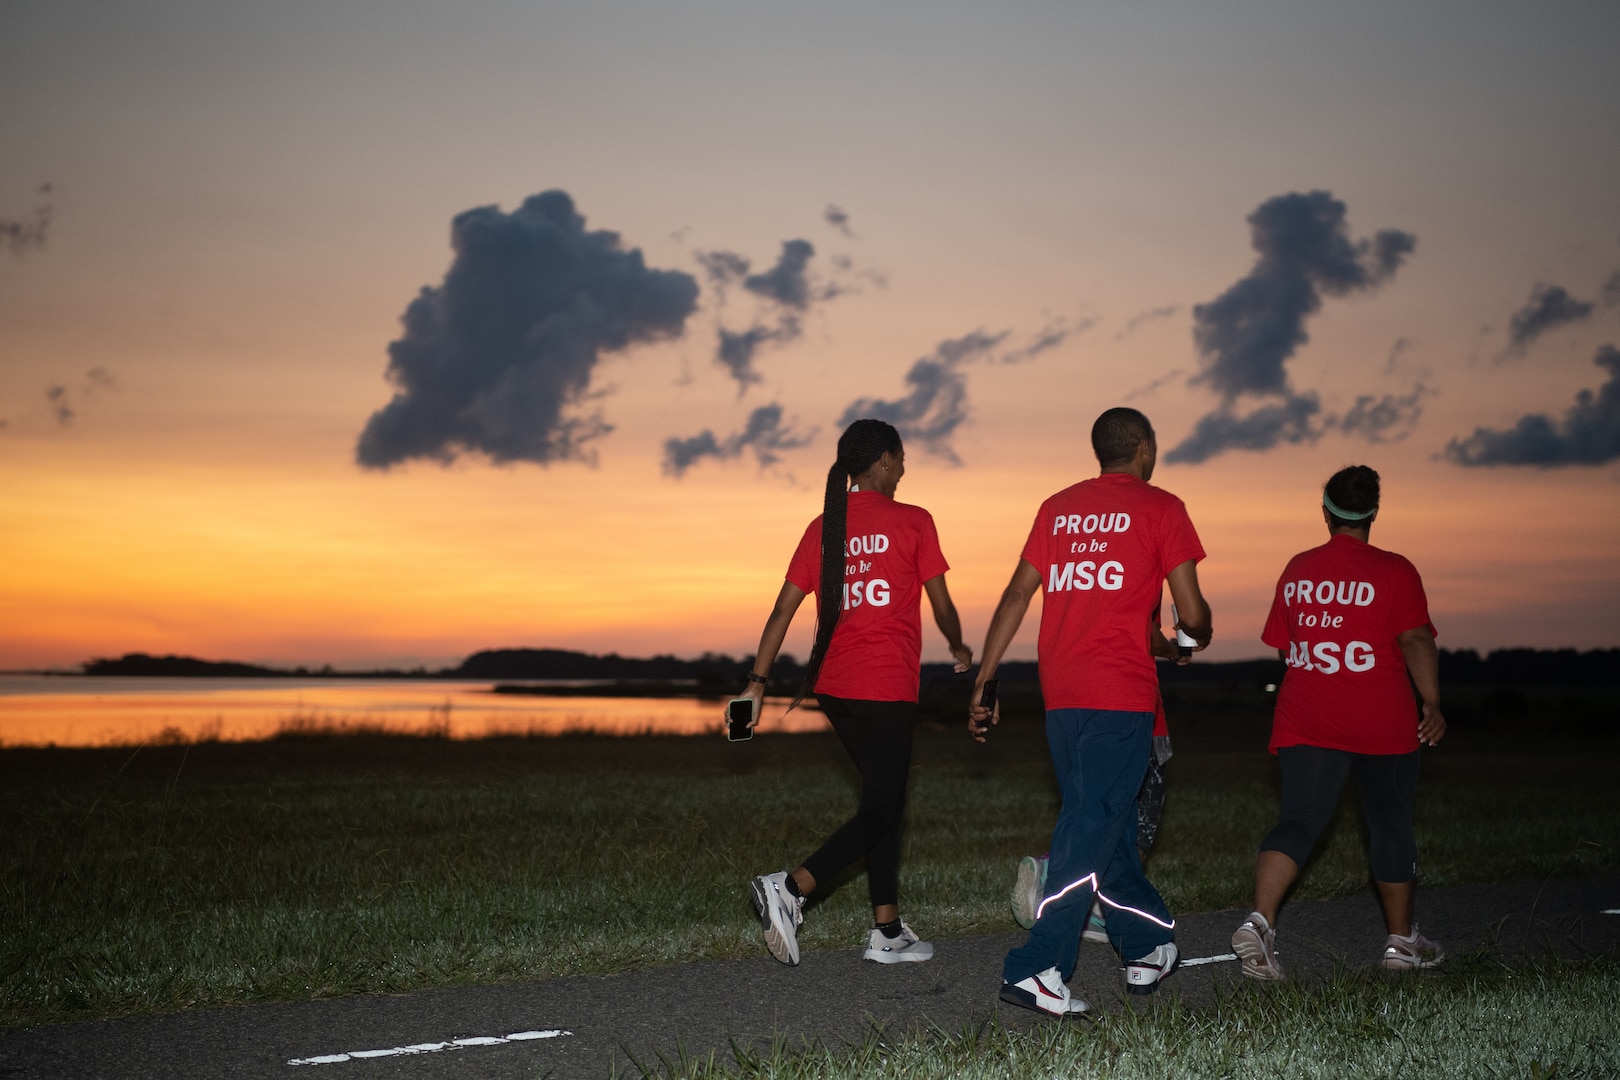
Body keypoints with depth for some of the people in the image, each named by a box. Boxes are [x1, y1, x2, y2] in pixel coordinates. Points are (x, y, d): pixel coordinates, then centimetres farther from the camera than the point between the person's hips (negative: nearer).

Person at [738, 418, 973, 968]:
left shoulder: (822, 528, 8)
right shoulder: (913, 522, -5)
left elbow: (783, 609, 5)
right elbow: (942, 606, 0)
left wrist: (757, 682, 7)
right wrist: (959, 648, 20)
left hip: (834, 685, 7)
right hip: (885, 687, -7)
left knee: (885, 799, 16)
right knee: (880, 810, -2)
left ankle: (888, 931, 17)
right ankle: (792, 886, -22)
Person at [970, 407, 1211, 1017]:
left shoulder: (1058, 507, 14)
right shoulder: (1160, 508, 0)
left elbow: (1016, 597, 10)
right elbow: (1191, 612, -3)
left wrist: (983, 683, 12)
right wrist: (1199, 635, 21)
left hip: (1060, 695, 6)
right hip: (1122, 692, -6)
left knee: (1106, 826, 16)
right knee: (1091, 829, -6)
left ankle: (1147, 950, 28)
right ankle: (1035, 970, -11)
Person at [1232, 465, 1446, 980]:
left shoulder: (1297, 569, 8)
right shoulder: (1394, 571, -5)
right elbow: (1416, 640, -14)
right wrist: (1433, 705, -12)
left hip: (1306, 723, 3)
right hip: (1383, 725, -3)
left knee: (1297, 821, -2)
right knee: (1390, 823, 13)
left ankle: (1260, 919, -24)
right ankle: (1401, 939, 25)